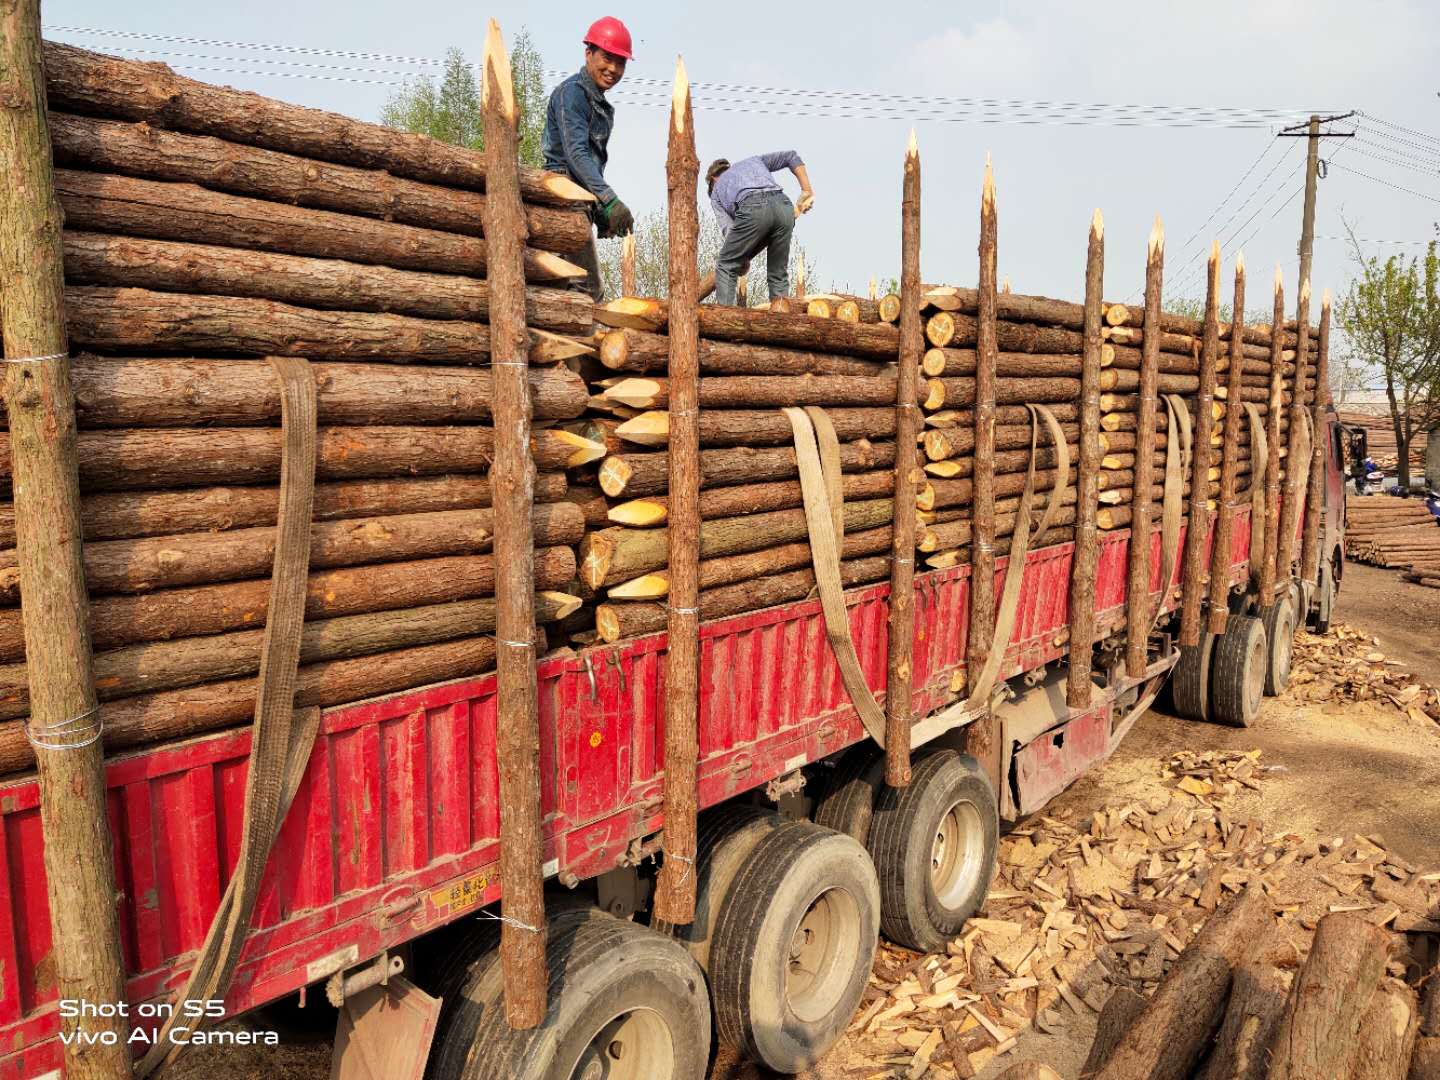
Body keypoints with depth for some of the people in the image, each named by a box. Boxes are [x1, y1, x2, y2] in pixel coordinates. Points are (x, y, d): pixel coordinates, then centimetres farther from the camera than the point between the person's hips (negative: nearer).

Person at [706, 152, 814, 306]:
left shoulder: (716, 191, 31)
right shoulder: (754, 161, 42)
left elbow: (728, 228, 17)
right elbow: (791, 156, 33)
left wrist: (743, 257, 25)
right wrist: (807, 191, 32)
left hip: (752, 209, -3)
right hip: (783, 206, 3)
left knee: (725, 266, 10)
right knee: (779, 274, 13)